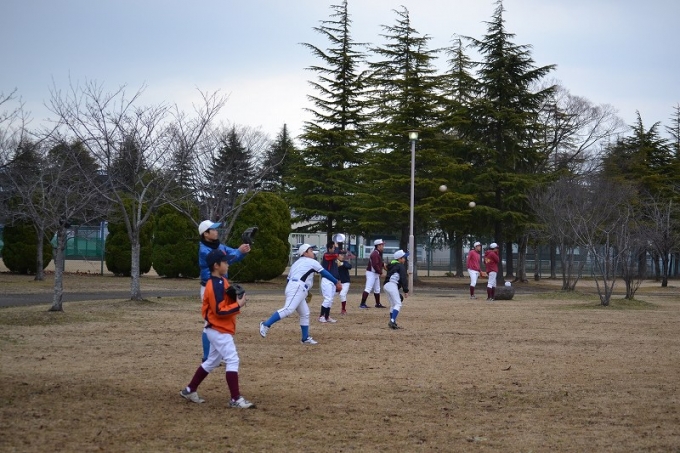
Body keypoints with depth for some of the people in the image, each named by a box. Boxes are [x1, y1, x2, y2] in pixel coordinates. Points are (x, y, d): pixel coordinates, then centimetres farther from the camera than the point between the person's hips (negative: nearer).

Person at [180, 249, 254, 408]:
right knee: (232, 360, -12)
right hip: (219, 330, -10)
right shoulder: (215, 286, -20)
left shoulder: (222, 281, 11)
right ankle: (235, 399, -11)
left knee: (212, 362, 18)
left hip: (218, 329, 10)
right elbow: (219, 311, -24)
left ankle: (189, 390, 26)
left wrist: (236, 297, -2)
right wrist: (238, 305, -23)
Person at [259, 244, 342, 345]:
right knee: (288, 309, -23)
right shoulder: (312, 262, 5)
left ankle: (305, 338, 12)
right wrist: (336, 282, 15)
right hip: (297, 288, -10)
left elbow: (289, 278, 23)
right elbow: (325, 273, 7)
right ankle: (266, 324, -32)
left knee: (305, 314, 13)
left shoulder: (296, 263, 27)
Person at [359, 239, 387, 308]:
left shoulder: (379, 253, 13)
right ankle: (362, 304, -16)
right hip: (371, 273, -11)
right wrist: (380, 272, -19)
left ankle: (378, 304, 26)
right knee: (368, 288, -14)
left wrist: (383, 264, 4)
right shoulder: (375, 254, -19)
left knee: (377, 289, 17)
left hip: (376, 274, 11)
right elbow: (375, 265, -26)